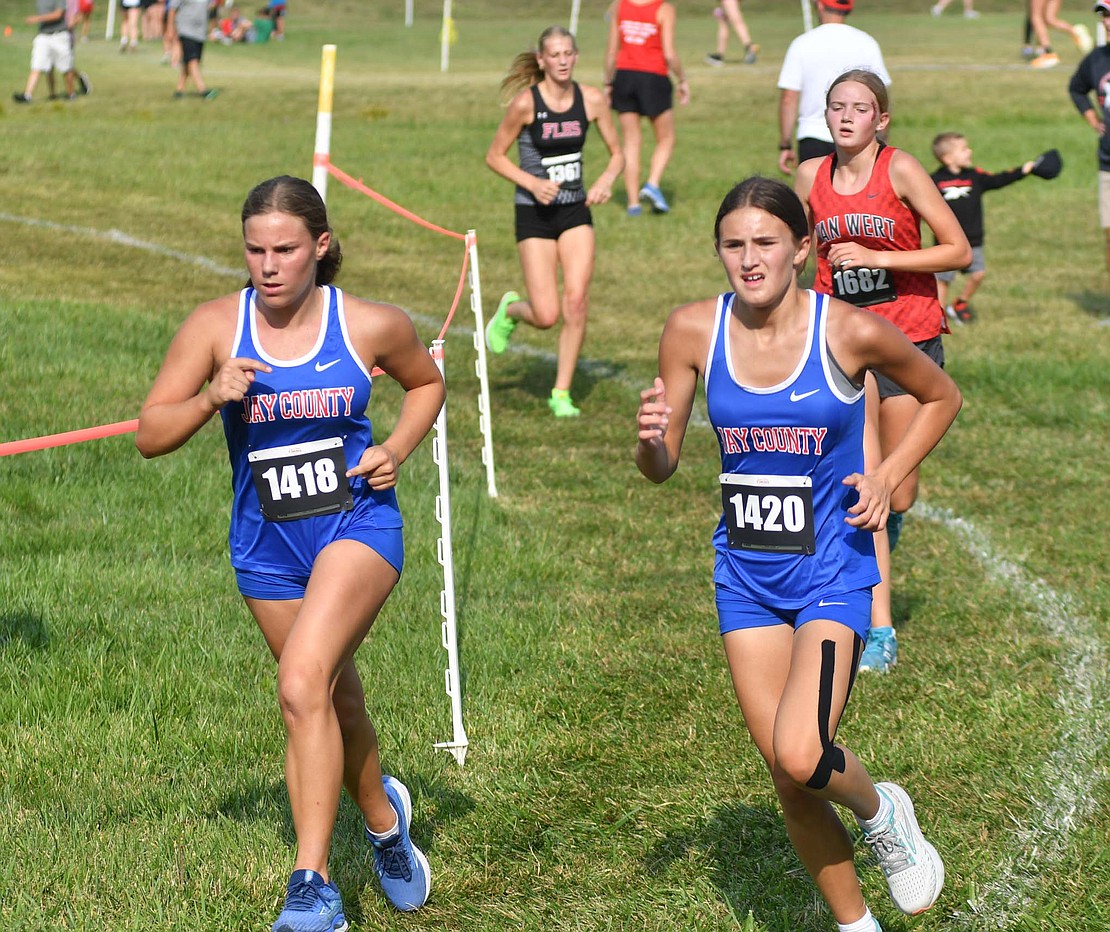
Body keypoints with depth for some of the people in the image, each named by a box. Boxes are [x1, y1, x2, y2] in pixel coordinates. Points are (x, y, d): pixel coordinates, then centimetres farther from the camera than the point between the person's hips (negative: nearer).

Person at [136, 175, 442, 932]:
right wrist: (211, 396, -23)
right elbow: (150, 435, -5)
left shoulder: (372, 326, -7)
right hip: (267, 546, 3)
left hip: (357, 524, -3)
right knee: (334, 701, 18)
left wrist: (396, 451, -3)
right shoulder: (216, 326, -6)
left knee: (303, 687, -24)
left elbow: (427, 384, 14)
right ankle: (384, 817, 49)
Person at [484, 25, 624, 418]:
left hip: (576, 211, 3)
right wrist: (533, 183, -19)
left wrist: (605, 181, -14)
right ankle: (510, 310, 30)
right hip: (535, 213, -3)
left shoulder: (592, 100, -3)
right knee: (546, 316, -7)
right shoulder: (526, 102, -13)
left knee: (576, 303, -9)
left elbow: (617, 154, 7)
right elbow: (494, 155, -5)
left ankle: (562, 393, 6)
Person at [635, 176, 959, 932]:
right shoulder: (694, 332, -6)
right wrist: (651, 437, -21)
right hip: (746, 572, 4)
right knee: (787, 779, 7)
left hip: (831, 566, -3)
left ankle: (882, 810, 13)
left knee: (801, 758, -21)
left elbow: (942, 397, 6)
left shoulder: (851, 332, -13)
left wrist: (887, 477, -7)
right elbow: (661, 469, 1)